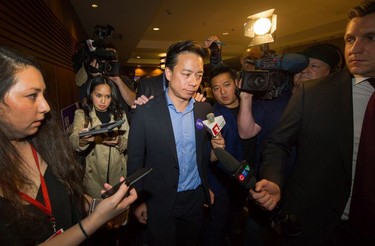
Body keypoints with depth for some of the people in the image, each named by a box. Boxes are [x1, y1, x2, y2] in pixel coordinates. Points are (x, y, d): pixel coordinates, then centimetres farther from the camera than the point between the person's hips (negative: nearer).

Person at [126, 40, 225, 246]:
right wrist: (139, 201, 0)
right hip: (161, 203, -3)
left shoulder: (205, 110, -5)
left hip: (196, 199, 4)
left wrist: (216, 149, -15)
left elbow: (203, 155, 6)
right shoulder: (145, 113, -16)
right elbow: (135, 161, -7)